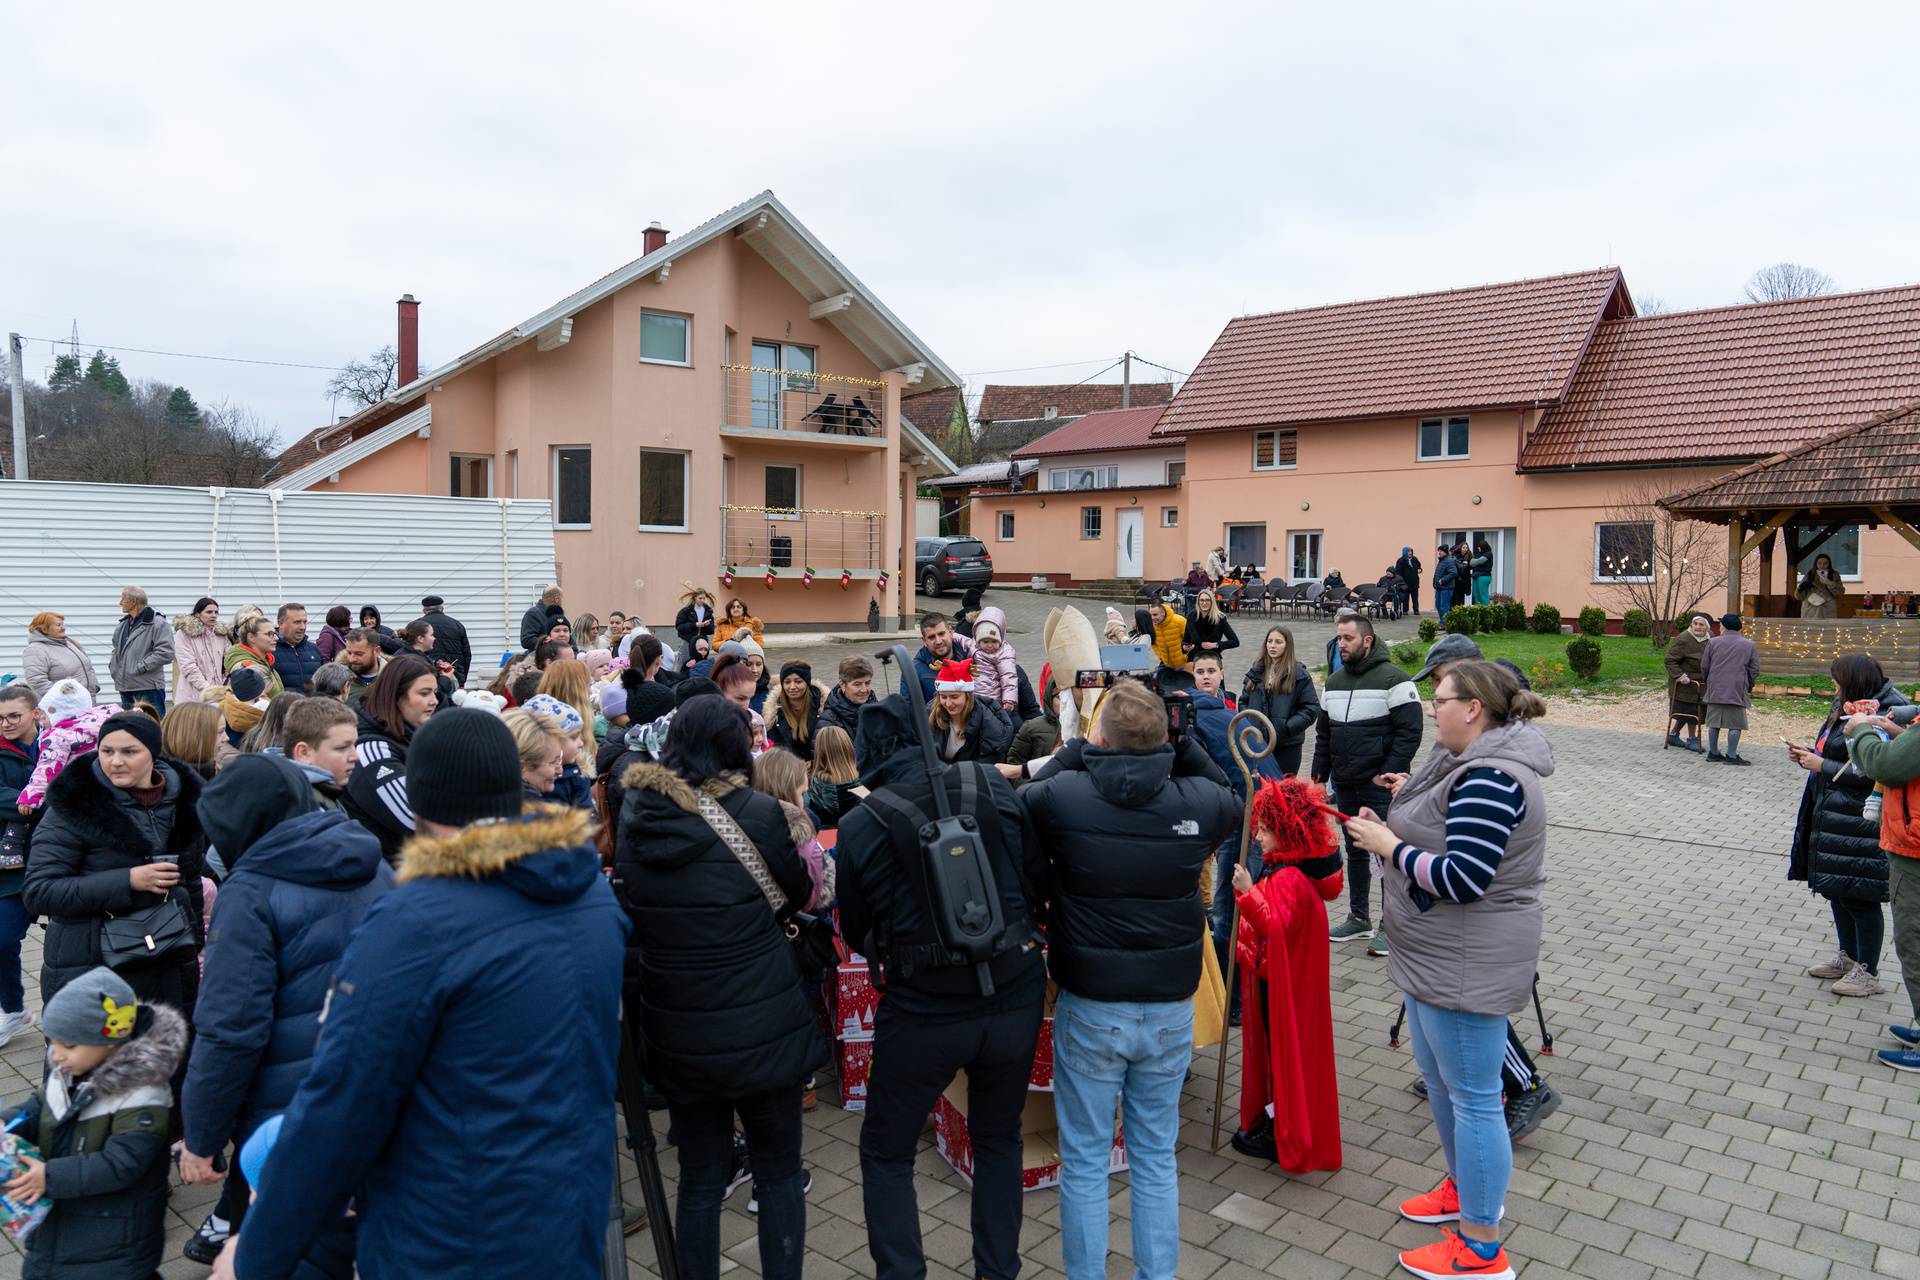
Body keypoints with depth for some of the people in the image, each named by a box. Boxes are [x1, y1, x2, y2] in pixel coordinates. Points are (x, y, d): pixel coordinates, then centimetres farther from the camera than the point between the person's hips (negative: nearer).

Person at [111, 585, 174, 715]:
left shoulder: (158, 624, -11)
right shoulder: (123, 625, 16)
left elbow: (165, 653, -20)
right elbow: (117, 649, 31)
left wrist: (140, 667, -19)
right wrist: (113, 667, 14)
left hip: (148, 688, -9)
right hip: (125, 688, 9)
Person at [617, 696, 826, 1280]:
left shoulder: (635, 814, -4)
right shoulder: (757, 812, -15)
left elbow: (629, 909, 10)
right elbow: (797, 894, 1)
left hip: (675, 1032, 3)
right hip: (762, 1028, -3)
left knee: (698, 1181, 18)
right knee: (779, 1175, 15)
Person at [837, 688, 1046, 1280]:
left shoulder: (861, 824, -12)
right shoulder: (991, 785, -7)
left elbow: (856, 931, 2)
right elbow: (1037, 874, 2)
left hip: (924, 1008, -3)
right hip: (1014, 993, 3)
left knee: (886, 1152, 19)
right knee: (999, 1141, 25)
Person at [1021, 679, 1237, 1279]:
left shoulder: (1063, 796, -18)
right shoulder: (1198, 800, -10)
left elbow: (1018, 801, 4)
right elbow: (1233, 800, 13)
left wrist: (1078, 750, 4)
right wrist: (1183, 744, 5)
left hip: (1090, 1008, -2)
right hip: (1171, 1008, 3)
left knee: (1085, 1161, 14)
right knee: (1156, 1157, 19)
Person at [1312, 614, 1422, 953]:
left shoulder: (1394, 679, -11)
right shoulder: (1334, 682, 11)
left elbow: (1409, 732, -15)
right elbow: (1323, 733, 17)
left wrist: (1387, 776, -19)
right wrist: (1319, 776, 10)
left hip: (1382, 787, -7)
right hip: (1346, 786, 7)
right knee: (1355, 851, 15)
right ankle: (1359, 917, 27)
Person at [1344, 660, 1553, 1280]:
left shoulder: (1491, 781, -24)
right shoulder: (1471, 764, 9)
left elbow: (1463, 879, -29)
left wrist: (1388, 845, -20)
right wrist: (1412, 805, 10)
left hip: (1468, 966, -11)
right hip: (1438, 956, 11)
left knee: (1472, 1097, 2)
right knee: (1437, 1075, 24)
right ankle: (1465, 1187, 45)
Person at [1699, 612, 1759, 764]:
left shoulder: (1713, 642, 3)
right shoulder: (1750, 645, 2)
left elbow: (1704, 666, 6)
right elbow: (1754, 670, 3)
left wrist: (1705, 683, 22)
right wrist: (1749, 687, 18)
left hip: (1715, 689, 2)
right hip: (1738, 691, -2)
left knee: (1714, 723, 9)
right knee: (1735, 724, 0)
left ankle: (1713, 753, 16)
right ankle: (1731, 756, -1)